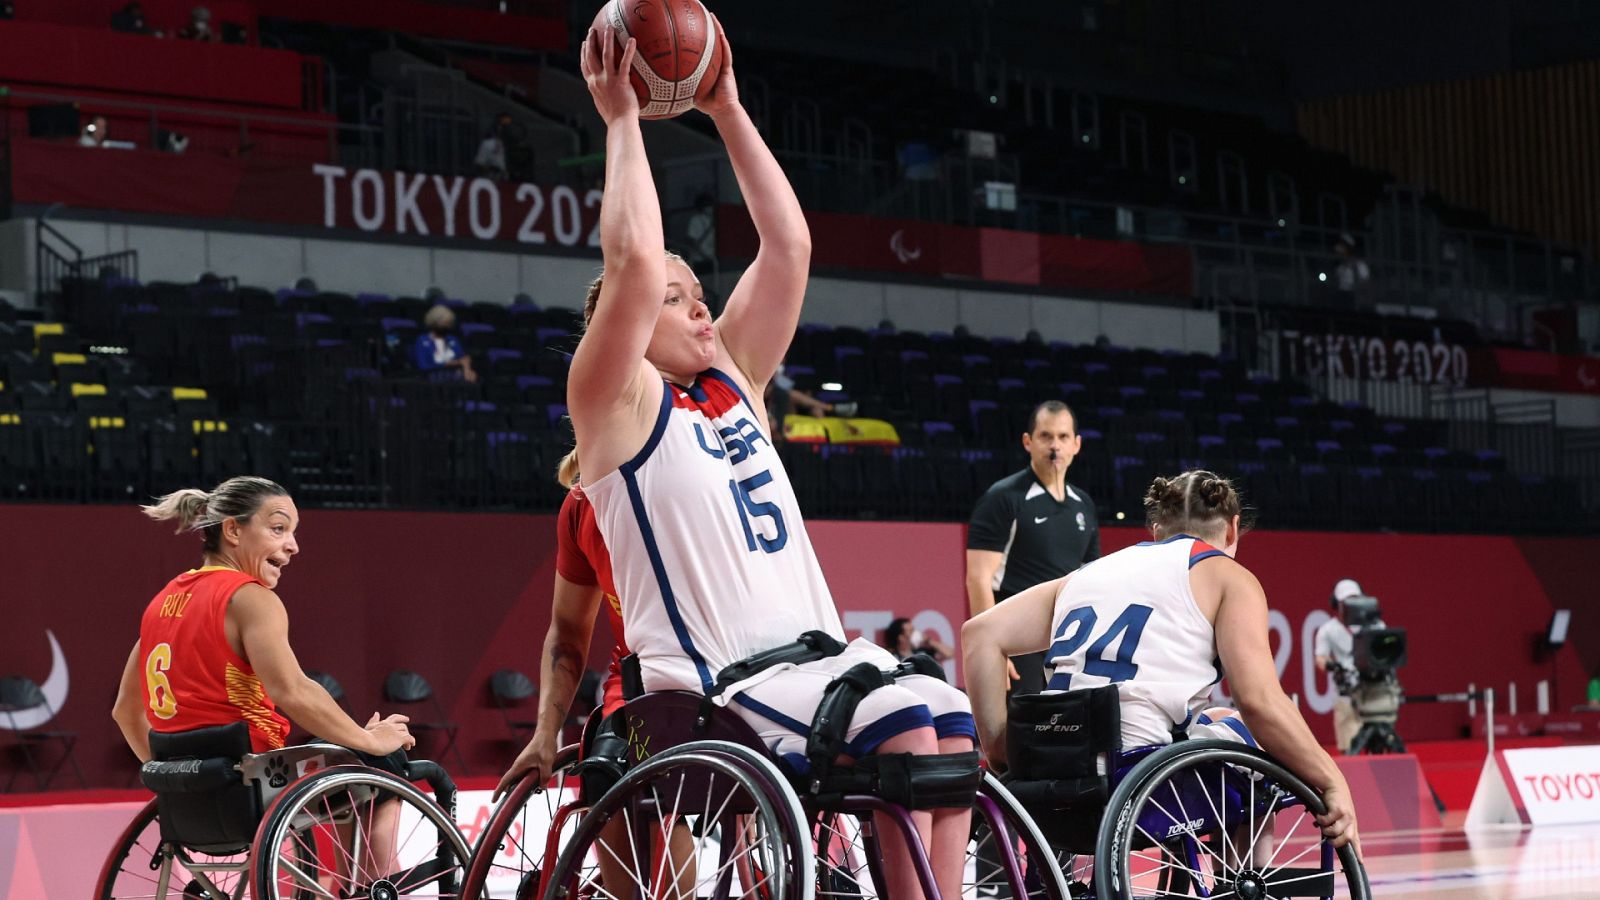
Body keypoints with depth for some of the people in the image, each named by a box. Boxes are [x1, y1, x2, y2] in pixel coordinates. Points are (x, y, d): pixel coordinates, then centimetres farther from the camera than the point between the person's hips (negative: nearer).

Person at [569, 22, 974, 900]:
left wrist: (727, 111, 13)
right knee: (901, 718, -27)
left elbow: (788, 247, 15)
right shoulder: (616, 400, -1)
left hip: (811, 653, 8)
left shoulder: (734, 380, 19)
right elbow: (634, 263, -16)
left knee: (949, 715, -15)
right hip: (714, 683, -8)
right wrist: (621, 117, -9)